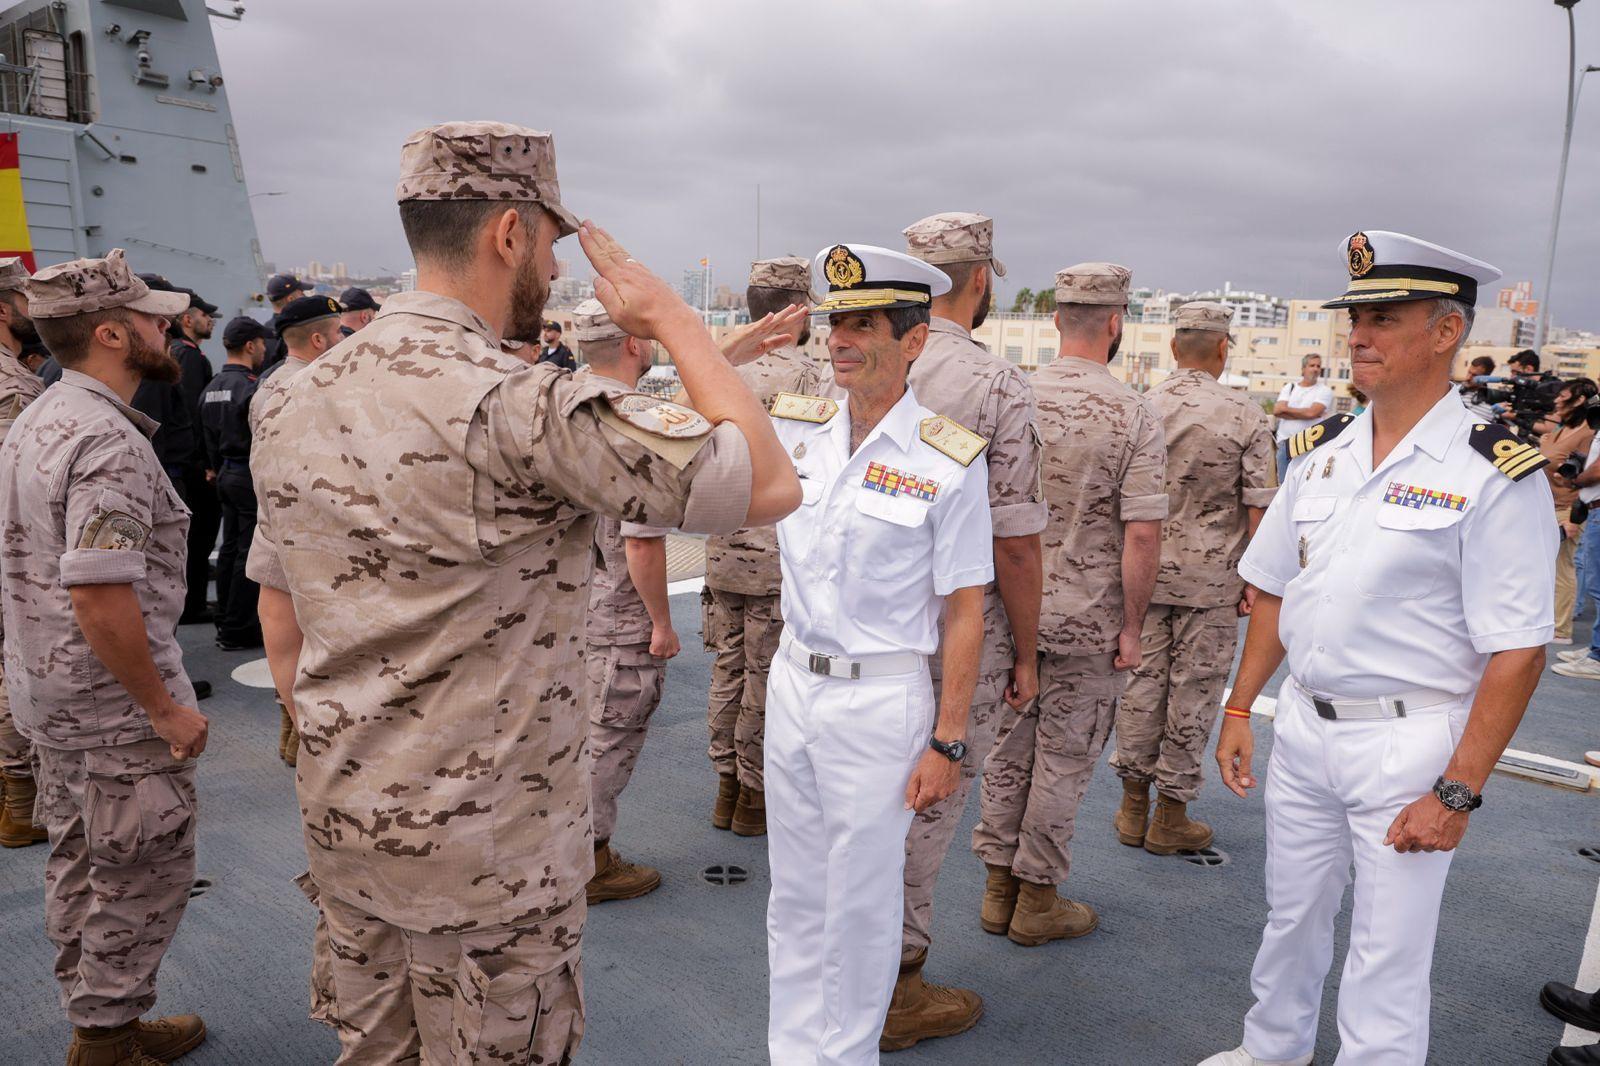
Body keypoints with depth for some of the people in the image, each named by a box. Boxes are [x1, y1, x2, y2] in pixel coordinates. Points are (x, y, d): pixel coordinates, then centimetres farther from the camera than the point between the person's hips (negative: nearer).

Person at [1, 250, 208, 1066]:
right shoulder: (109, 442, -23)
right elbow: (100, 598, -29)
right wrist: (166, 707, -21)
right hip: (115, 702, -10)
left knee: (80, 863, 20)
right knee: (144, 875, 5)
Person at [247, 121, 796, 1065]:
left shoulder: (297, 404, 2)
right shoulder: (518, 405, -23)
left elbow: (281, 627, 11)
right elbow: (770, 483, -23)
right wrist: (672, 319, -11)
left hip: (344, 826, 8)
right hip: (489, 854, -7)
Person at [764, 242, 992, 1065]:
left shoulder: (949, 457, -13)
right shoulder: (794, 425, 0)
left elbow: (966, 612, -11)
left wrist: (948, 742, -12)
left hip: (880, 697, -5)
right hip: (793, 681, 5)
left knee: (861, 901, 10)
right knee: (794, 893, 18)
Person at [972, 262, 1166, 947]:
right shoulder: (1133, 415, -12)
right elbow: (1141, 534, -16)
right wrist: (1131, 627, -6)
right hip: (1085, 619, -4)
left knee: (1008, 749, 15)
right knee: (1064, 759, 9)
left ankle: (999, 889, 27)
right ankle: (1036, 900, 21)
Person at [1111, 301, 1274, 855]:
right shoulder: (1246, 417, -8)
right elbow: (1259, 507, -8)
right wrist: (1253, 579, 1)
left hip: (1144, 570, 3)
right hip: (1211, 579, -2)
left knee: (1141, 682, 11)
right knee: (1194, 691, 6)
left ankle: (1134, 806, 20)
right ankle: (1170, 816, 15)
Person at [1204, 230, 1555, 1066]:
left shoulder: (1494, 473, -14)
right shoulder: (1320, 453, 4)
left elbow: (1516, 652, -15)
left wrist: (1458, 792, -16)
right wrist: (1239, 711, 9)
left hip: (1408, 742, -6)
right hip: (1302, 726, 6)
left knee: (1387, 957, 6)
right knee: (1291, 918, 21)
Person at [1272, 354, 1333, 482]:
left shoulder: (1324, 391, 3)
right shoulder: (1289, 387, 13)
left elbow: (1311, 412, -13)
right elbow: (1276, 411, -2)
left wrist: (1285, 408, -1)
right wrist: (1304, 414, -8)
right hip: (1284, 443, 3)